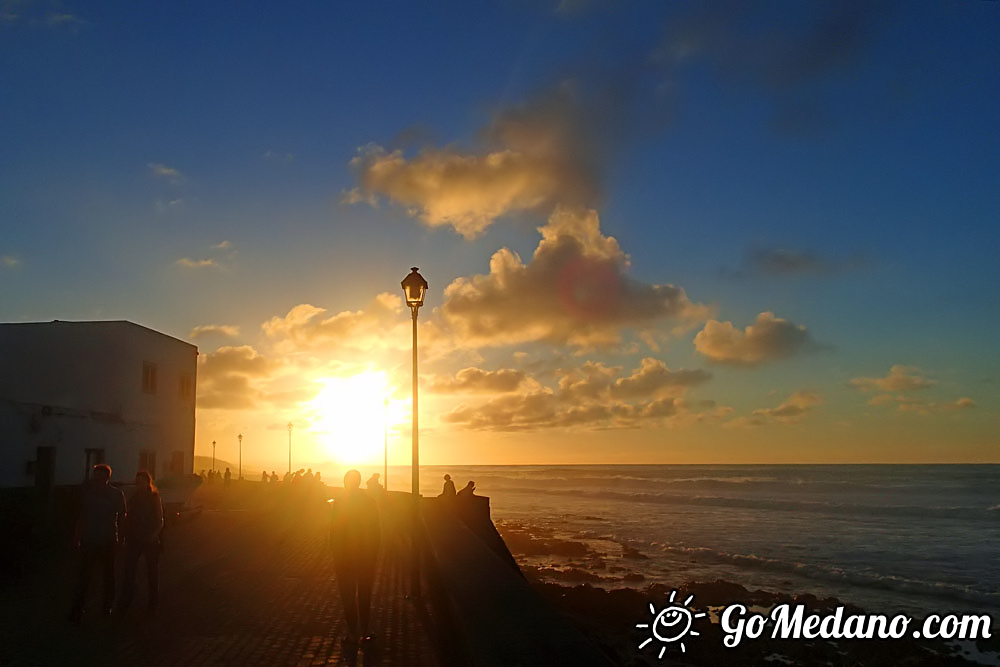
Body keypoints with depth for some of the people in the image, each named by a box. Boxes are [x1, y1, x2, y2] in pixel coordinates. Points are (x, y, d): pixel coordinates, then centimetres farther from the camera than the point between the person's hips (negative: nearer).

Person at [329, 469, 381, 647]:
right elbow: (376, 530, -1)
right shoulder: (370, 501, -5)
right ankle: (364, 632, 18)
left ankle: (353, 634, 9)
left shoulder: (340, 503, -12)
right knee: (365, 595, 15)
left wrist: (335, 555, -1)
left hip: (345, 557, -3)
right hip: (367, 556, 3)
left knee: (348, 596, 8)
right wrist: (374, 553, 8)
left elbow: (334, 532, -11)